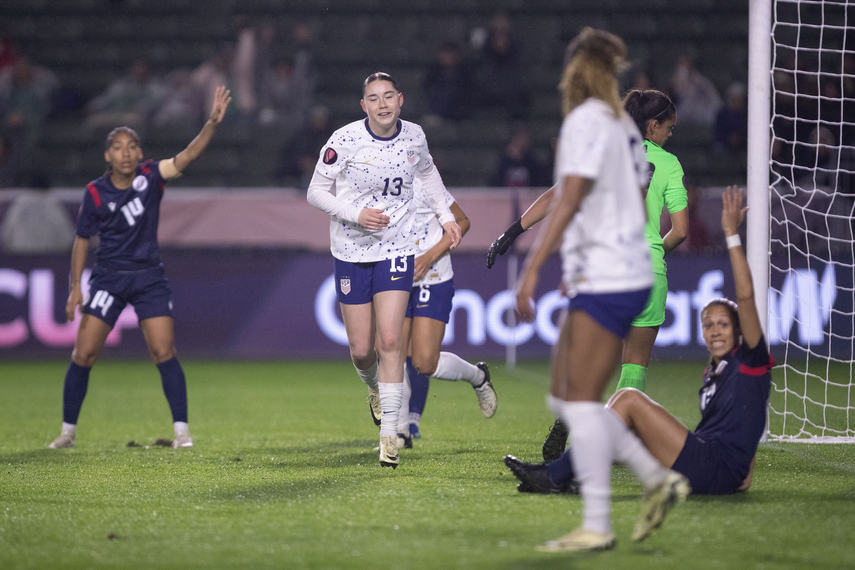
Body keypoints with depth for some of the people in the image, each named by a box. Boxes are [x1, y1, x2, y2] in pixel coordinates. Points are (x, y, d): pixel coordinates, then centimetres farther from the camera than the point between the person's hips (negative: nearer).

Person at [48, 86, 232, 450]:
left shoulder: (150, 176, -7)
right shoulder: (96, 192, -6)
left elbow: (186, 157, -21)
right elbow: (82, 239, 5)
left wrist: (212, 123, -37)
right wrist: (75, 287, 2)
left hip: (148, 277, 0)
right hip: (108, 277, 0)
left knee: (164, 353, -9)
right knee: (83, 354, -1)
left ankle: (181, 430, -2)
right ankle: (68, 430, 13)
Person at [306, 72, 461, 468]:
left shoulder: (414, 136, -3)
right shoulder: (345, 141, -13)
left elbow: (427, 172, 20)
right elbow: (316, 191, -6)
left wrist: (445, 216, 13)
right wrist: (356, 214, -20)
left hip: (397, 247, 1)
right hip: (352, 252, -1)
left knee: (390, 340, -13)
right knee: (362, 350, 2)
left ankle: (389, 434, -8)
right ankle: (374, 387, 40)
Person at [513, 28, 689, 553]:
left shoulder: (586, 122, -11)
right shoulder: (623, 125, 16)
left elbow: (570, 200, -19)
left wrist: (533, 268, -22)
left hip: (604, 282, -9)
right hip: (629, 274, 9)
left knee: (581, 400, -7)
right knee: (564, 399, 11)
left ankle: (597, 527, -8)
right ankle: (658, 479, 9)